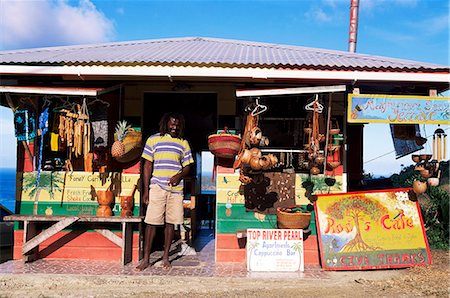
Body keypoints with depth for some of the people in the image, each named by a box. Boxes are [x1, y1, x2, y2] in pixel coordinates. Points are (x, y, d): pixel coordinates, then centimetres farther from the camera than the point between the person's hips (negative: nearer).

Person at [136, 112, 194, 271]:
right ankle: (146, 258, 6)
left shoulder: (183, 143, 13)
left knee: (170, 223, 6)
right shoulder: (153, 139, 6)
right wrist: (146, 190, -3)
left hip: (176, 188, 2)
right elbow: (147, 165, 3)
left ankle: (166, 257, 17)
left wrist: (179, 176, -9)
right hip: (157, 187, -2)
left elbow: (187, 166, 14)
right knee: (151, 222, -3)